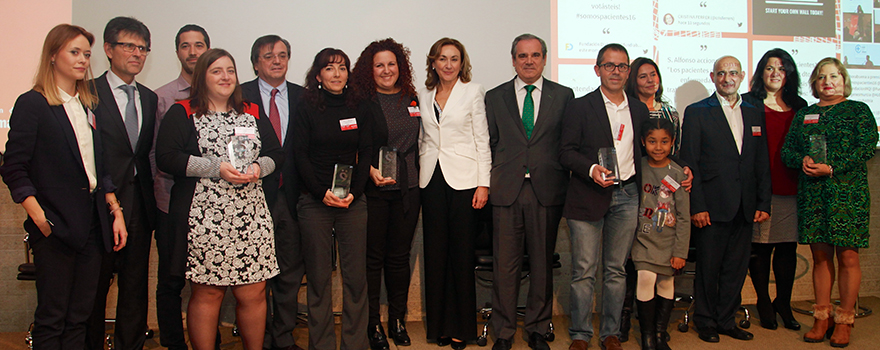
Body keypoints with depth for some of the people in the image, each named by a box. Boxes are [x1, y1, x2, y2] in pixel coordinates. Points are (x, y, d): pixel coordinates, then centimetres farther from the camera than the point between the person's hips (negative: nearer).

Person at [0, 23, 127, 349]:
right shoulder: (32, 104, -3)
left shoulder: (89, 105, 15)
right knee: (52, 316, 3)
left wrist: (116, 211, 9)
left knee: (80, 315, 10)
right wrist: (40, 218, -14)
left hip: (92, 223, 6)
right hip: (56, 225, -5)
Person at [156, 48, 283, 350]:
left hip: (252, 217, 4)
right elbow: (166, 157, -8)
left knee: (254, 293, 4)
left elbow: (275, 153, 18)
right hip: (205, 218, -3)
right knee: (207, 293, 0)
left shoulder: (252, 114, 17)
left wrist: (259, 167, -5)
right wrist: (217, 168, -14)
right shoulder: (182, 114, 4)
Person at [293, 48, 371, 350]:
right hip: (314, 201, -2)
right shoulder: (306, 108, 5)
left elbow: (365, 155, 7)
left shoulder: (357, 109, 11)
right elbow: (300, 155, -1)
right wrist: (322, 192, -11)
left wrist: (354, 193, -7)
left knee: (356, 276, 0)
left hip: (353, 202, 2)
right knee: (318, 276, 2)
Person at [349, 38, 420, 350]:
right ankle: (372, 324, 16)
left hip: (407, 191, 4)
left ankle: (397, 320, 22)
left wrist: (417, 179, 10)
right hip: (373, 191, -4)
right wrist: (371, 171, -20)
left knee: (400, 256, 10)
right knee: (372, 257, 3)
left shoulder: (412, 99, 12)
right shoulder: (360, 101, -3)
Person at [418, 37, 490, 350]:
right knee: (435, 252, 6)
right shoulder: (424, 94, 11)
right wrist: (418, 171, 8)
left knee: (461, 253, 0)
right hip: (431, 180, 4)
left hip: (463, 179, -3)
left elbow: (482, 139, -1)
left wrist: (483, 183, -7)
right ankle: (439, 324, 18)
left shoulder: (473, 91, 1)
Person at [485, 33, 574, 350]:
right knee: (505, 265, 3)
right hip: (506, 191, 0)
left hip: (547, 192, 0)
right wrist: (489, 183, 4)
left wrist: (564, 186, 1)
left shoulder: (563, 96, 9)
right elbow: (489, 145, 11)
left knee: (543, 263, 7)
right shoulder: (494, 97, 10)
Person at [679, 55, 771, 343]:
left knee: (737, 267, 10)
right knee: (708, 267, 4)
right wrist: (697, 206, -12)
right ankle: (705, 322, 18)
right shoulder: (697, 112, -1)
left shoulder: (754, 114, 13)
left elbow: (762, 164, 13)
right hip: (713, 207, -4)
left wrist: (764, 204, 6)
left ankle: (726, 320, 24)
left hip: (745, 208, 4)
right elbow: (689, 163, -6)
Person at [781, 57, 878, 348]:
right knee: (820, 256, 6)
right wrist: (803, 160, -10)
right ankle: (822, 317, 13)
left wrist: (832, 168, -16)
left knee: (847, 257, -2)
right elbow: (787, 150, 12)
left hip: (847, 191, -3)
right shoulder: (804, 114, 16)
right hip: (812, 193, 3)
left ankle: (844, 321, 7)